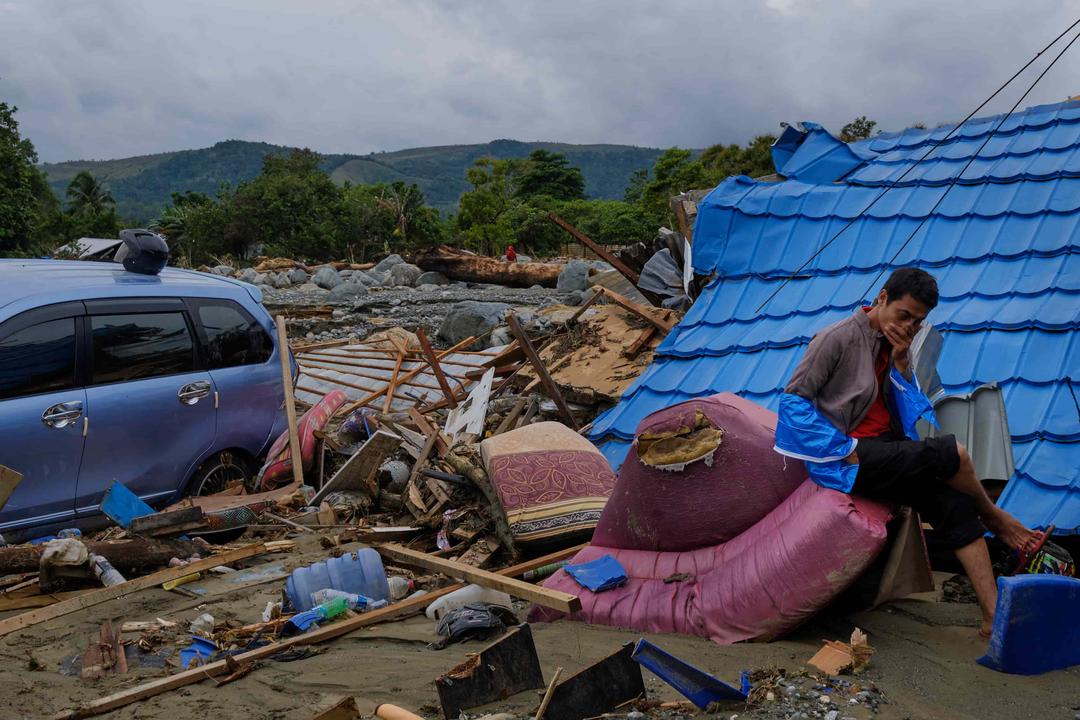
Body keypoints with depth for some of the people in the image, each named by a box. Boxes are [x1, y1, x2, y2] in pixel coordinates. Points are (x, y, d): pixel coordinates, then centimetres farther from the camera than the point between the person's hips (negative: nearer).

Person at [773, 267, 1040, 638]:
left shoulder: (897, 346, 12)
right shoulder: (838, 338, -10)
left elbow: (911, 409, 12)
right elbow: (794, 397, -12)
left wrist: (901, 363, -5)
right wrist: (845, 450, -16)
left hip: (885, 449, 8)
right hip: (850, 456, -8)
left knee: (956, 504, -11)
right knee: (953, 453, -20)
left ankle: (993, 616, -10)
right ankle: (994, 518, 11)